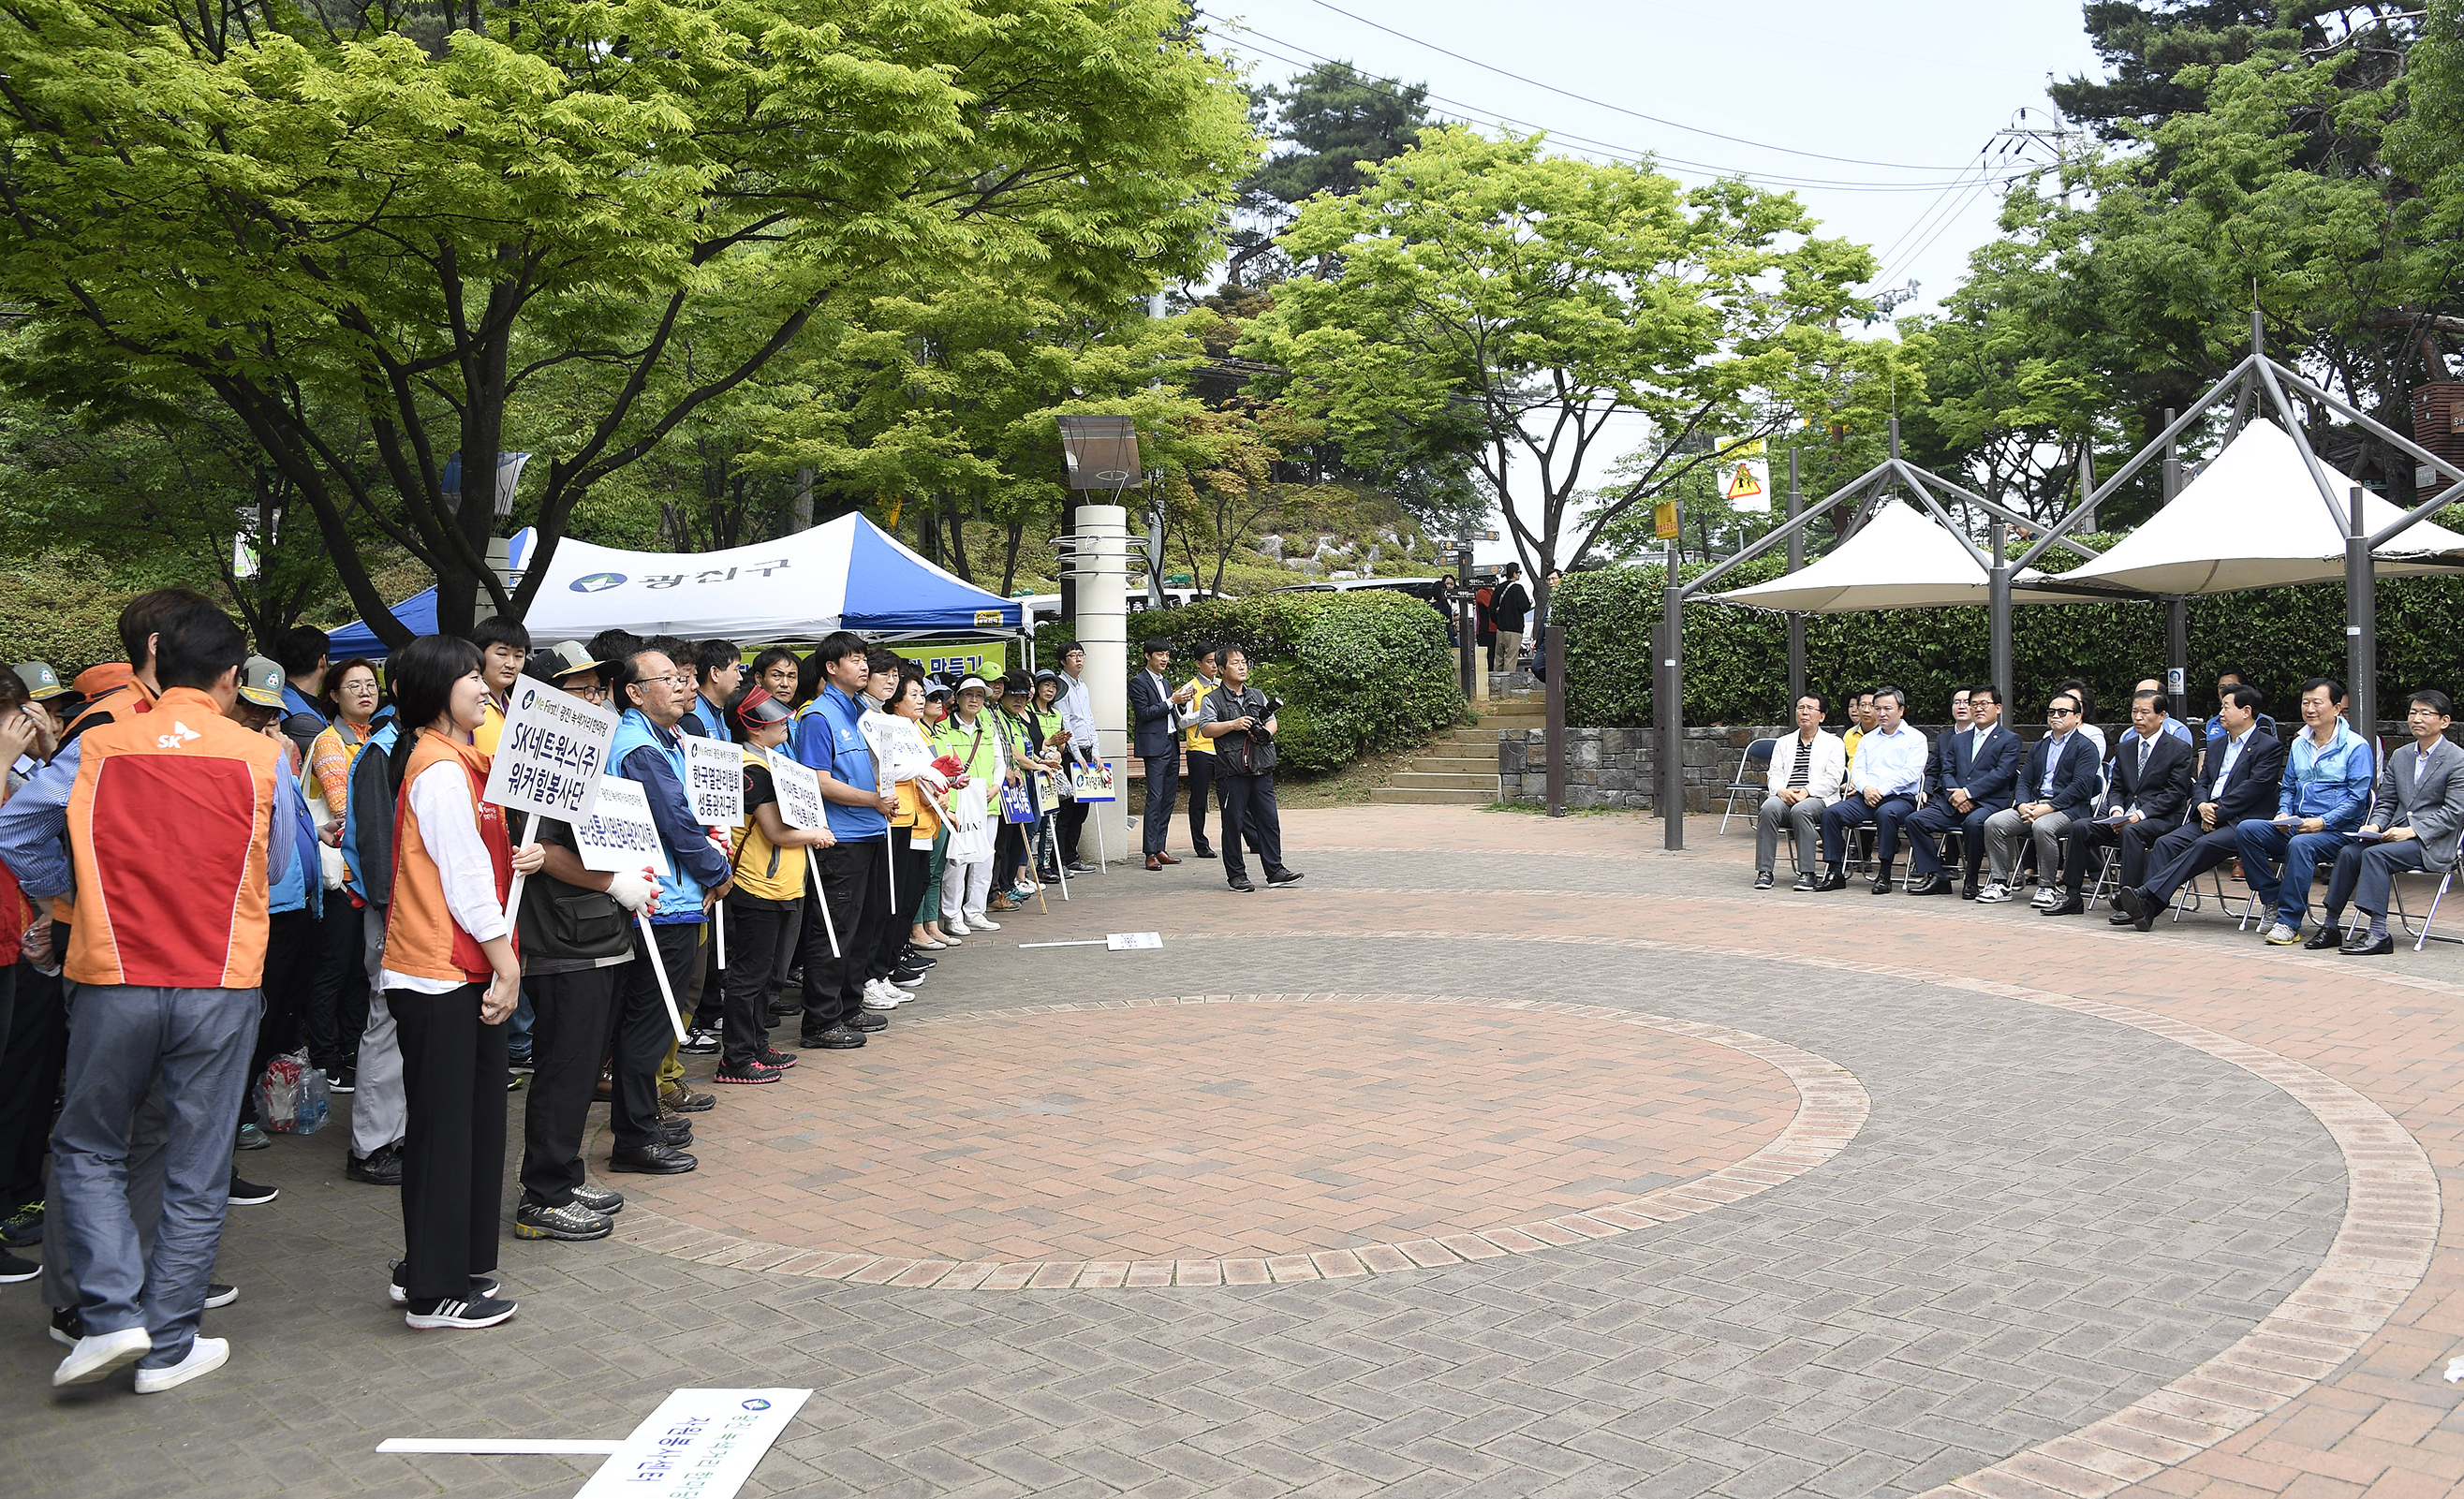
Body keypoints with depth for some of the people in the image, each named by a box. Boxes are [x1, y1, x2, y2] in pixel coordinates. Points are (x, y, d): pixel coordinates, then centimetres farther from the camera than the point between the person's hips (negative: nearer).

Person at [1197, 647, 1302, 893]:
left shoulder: (1258, 696, 17)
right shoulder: (1213, 700, 1)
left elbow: (1272, 721, 17)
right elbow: (1206, 728, -8)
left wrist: (1266, 732, -4)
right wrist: (1233, 725, -16)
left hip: (1262, 769, 4)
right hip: (1233, 772, -4)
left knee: (1269, 819, 4)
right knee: (1234, 822, 1)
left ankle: (1275, 870, 11)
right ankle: (1235, 874, 9)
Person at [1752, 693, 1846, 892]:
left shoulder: (1833, 743, 13)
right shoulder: (1784, 743, 25)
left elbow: (1833, 779, 0)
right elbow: (1775, 775, 13)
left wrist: (1806, 792, -15)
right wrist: (1781, 791, -11)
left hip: (1817, 799, -3)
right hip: (1785, 798, 3)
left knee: (1801, 810, -38)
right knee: (1769, 807, -32)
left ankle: (1806, 873, -31)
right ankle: (1764, 871, -31)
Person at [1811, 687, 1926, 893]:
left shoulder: (1915, 738, 9)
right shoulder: (1867, 739, 25)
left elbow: (1910, 772, -5)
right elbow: (1857, 770, 13)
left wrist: (1881, 791, -15)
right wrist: (1866, 788, -10)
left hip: (1899, 797, -5)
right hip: (1865, 797, 5)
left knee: (1886, 813, -40)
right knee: (1831, 812, -21)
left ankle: (1884, 874, -33)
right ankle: (1835, 872, -21)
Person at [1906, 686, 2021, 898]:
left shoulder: (2010, 740, 7)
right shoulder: (1957, 739, 23)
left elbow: (2002, 774, -7)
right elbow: (1946, 772, 13)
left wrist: (1968, 792, -17)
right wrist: (1955, 795, -9)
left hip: (1988, 803, -5)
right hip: (1953, 803, 6)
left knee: (1974, 822, -38)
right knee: (1915, 819, -16)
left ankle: (1970, 880, -20)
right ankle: (1935, 877, -11)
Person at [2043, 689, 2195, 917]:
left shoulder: (2179, 748, 0)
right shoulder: (2124, 748, 19)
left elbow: (2175, 792, -8)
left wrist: (2141, 814, -19)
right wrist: (2116, 811, -7)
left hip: (2162, 818, -6)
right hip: (2126, 815, 6)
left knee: (2130, 831, -37)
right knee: (2080, 826, -16)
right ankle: (2072, 897, -15)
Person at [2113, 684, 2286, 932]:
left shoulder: (2269, 747, 2)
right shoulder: (2216, 745, 25)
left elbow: (2253, 788, -10)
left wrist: (2217, 810, -14)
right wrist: (2203, 806, -3)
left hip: (2242, 821, -7)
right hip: (2209, 818, 7)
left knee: (2205, 844, -33)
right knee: (2166, 843, -20)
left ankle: (2146, 896, -43)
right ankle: (2146, 906, -32)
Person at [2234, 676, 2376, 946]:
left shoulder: (2356, 747, -2)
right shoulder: (2298, 745, 18)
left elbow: (2357, 798, -8)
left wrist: (2323, 822, -21)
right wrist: (2284, 814, 2)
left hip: (2337, 831, -6)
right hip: (2295, 826, 6)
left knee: (2300, 844, -37)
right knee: (2246, 829, -19)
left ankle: (2289, 922, -32)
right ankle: (2274, 898, -11)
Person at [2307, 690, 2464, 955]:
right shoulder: (2399, 756, 18)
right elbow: (2385, 802, 18)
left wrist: (2411, 831, -20)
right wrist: (2375, 825, -3)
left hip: (2433, 844, -6)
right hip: (2396, 834, 6)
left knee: (2375, 853, -30)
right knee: (2348, 852, -20)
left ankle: (2379, 933, -32)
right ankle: (2330, 926, -17)